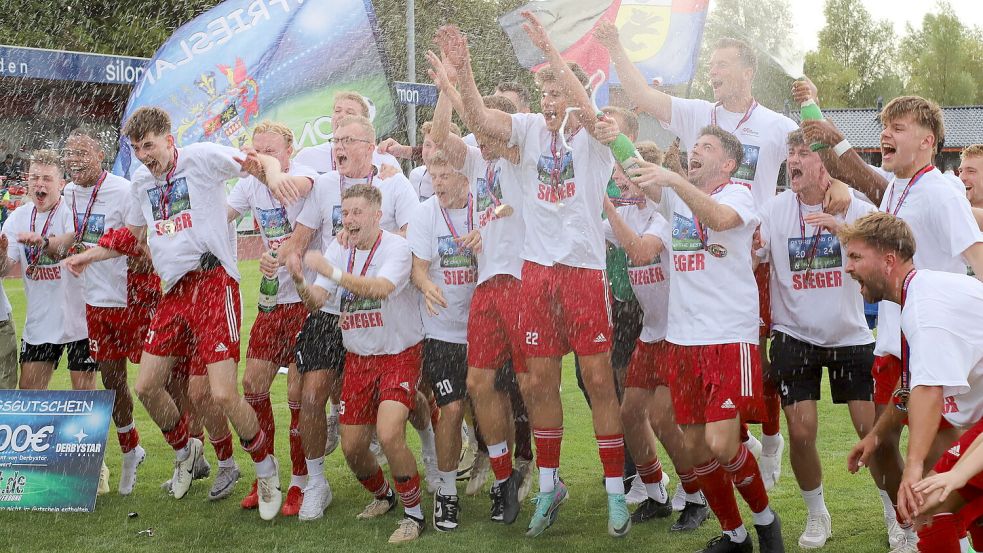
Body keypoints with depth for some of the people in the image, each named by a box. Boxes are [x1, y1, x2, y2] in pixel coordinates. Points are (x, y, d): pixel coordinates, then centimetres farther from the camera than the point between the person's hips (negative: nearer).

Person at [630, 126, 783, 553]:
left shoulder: (738, 194, -2)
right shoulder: (676, 196, 14)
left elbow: (721, 218, -25)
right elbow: (636, 177, -1)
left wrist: (673, 180, -35)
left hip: (731, 338, -6)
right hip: (683, 340, 6)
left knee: (722, 445, -15)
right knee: (695, 447, 8)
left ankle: (764, 517, 12)